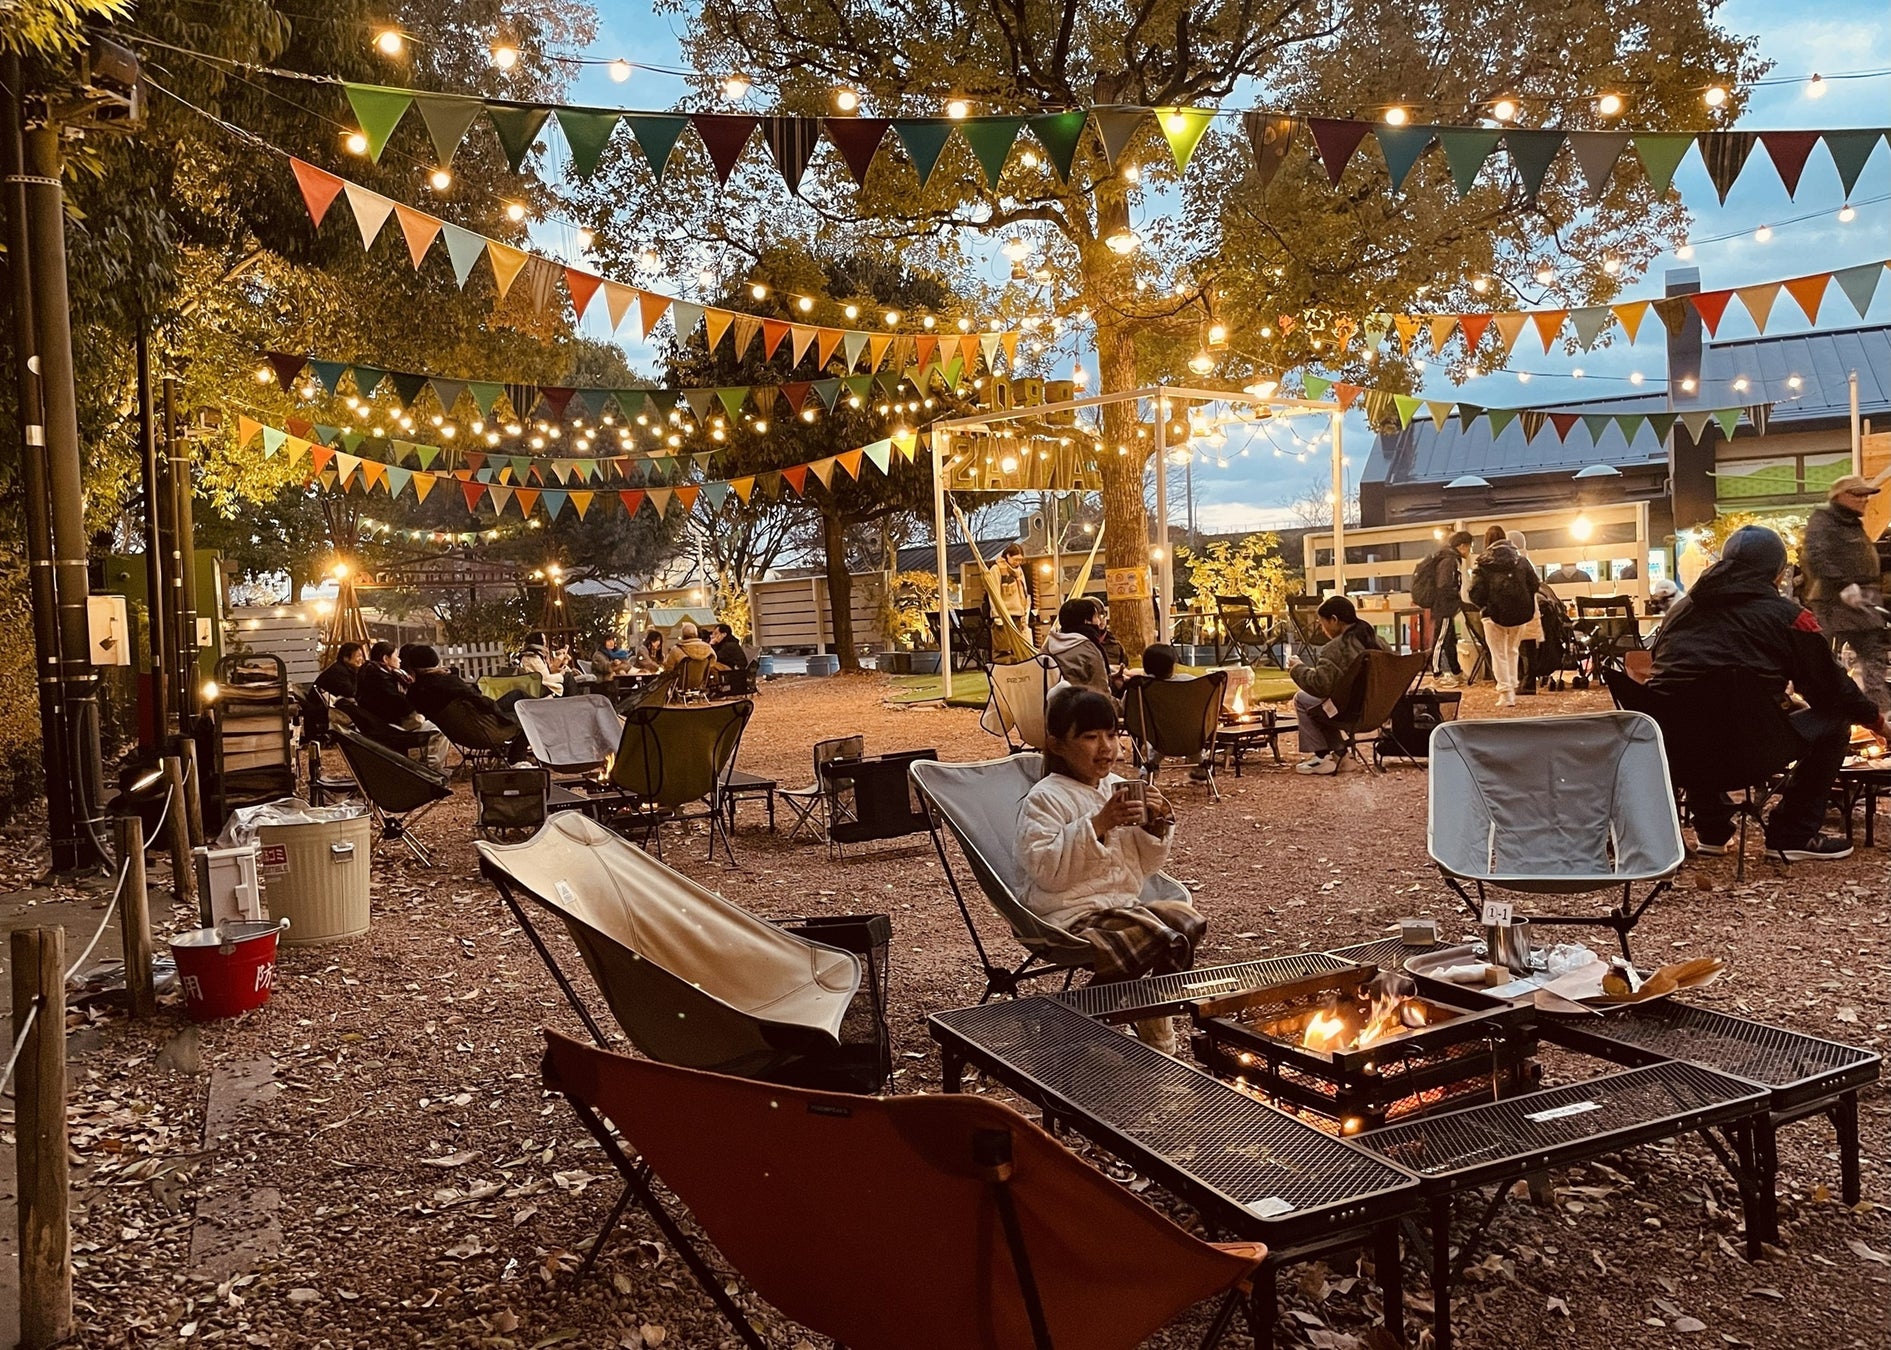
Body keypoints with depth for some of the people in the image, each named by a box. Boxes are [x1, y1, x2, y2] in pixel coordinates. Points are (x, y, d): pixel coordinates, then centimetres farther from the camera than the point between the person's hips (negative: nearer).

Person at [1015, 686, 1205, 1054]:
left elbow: (1144, 866, 15)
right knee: (1163, 942, -26)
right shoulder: (1044, 799, -9)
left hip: (1123, 905, 8)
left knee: (1188, 920, -16)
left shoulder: (1119, 788, 11)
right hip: (1072, 915, -7)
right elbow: (1045, 869, -22)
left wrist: (1157, 826, -5)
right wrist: (1097, 825, -26)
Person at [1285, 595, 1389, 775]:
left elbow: (1320, 686, -24)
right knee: (1322, 702, 27)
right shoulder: (1379, 641, 6)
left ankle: (1322, 758, 10)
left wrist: (1297, 669, -7)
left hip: (1351, 713, -8)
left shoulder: (1335, 649, -20)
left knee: (1301, 699, 10)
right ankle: (1337, 755, 23)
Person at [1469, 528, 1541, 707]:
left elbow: (1476, 593, -13)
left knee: (1499, 654, 6)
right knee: (1512, 651, 20)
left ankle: (1506, 692, -2)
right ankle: (1512, 688, 20)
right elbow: (1534, 585, 1)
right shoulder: (1521, 560, 3)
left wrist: (1482, 606, 6)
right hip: (1520, 613, 3)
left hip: (1495, 613, -3)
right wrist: (1524, 605, 15)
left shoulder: (1483, 564, -7)